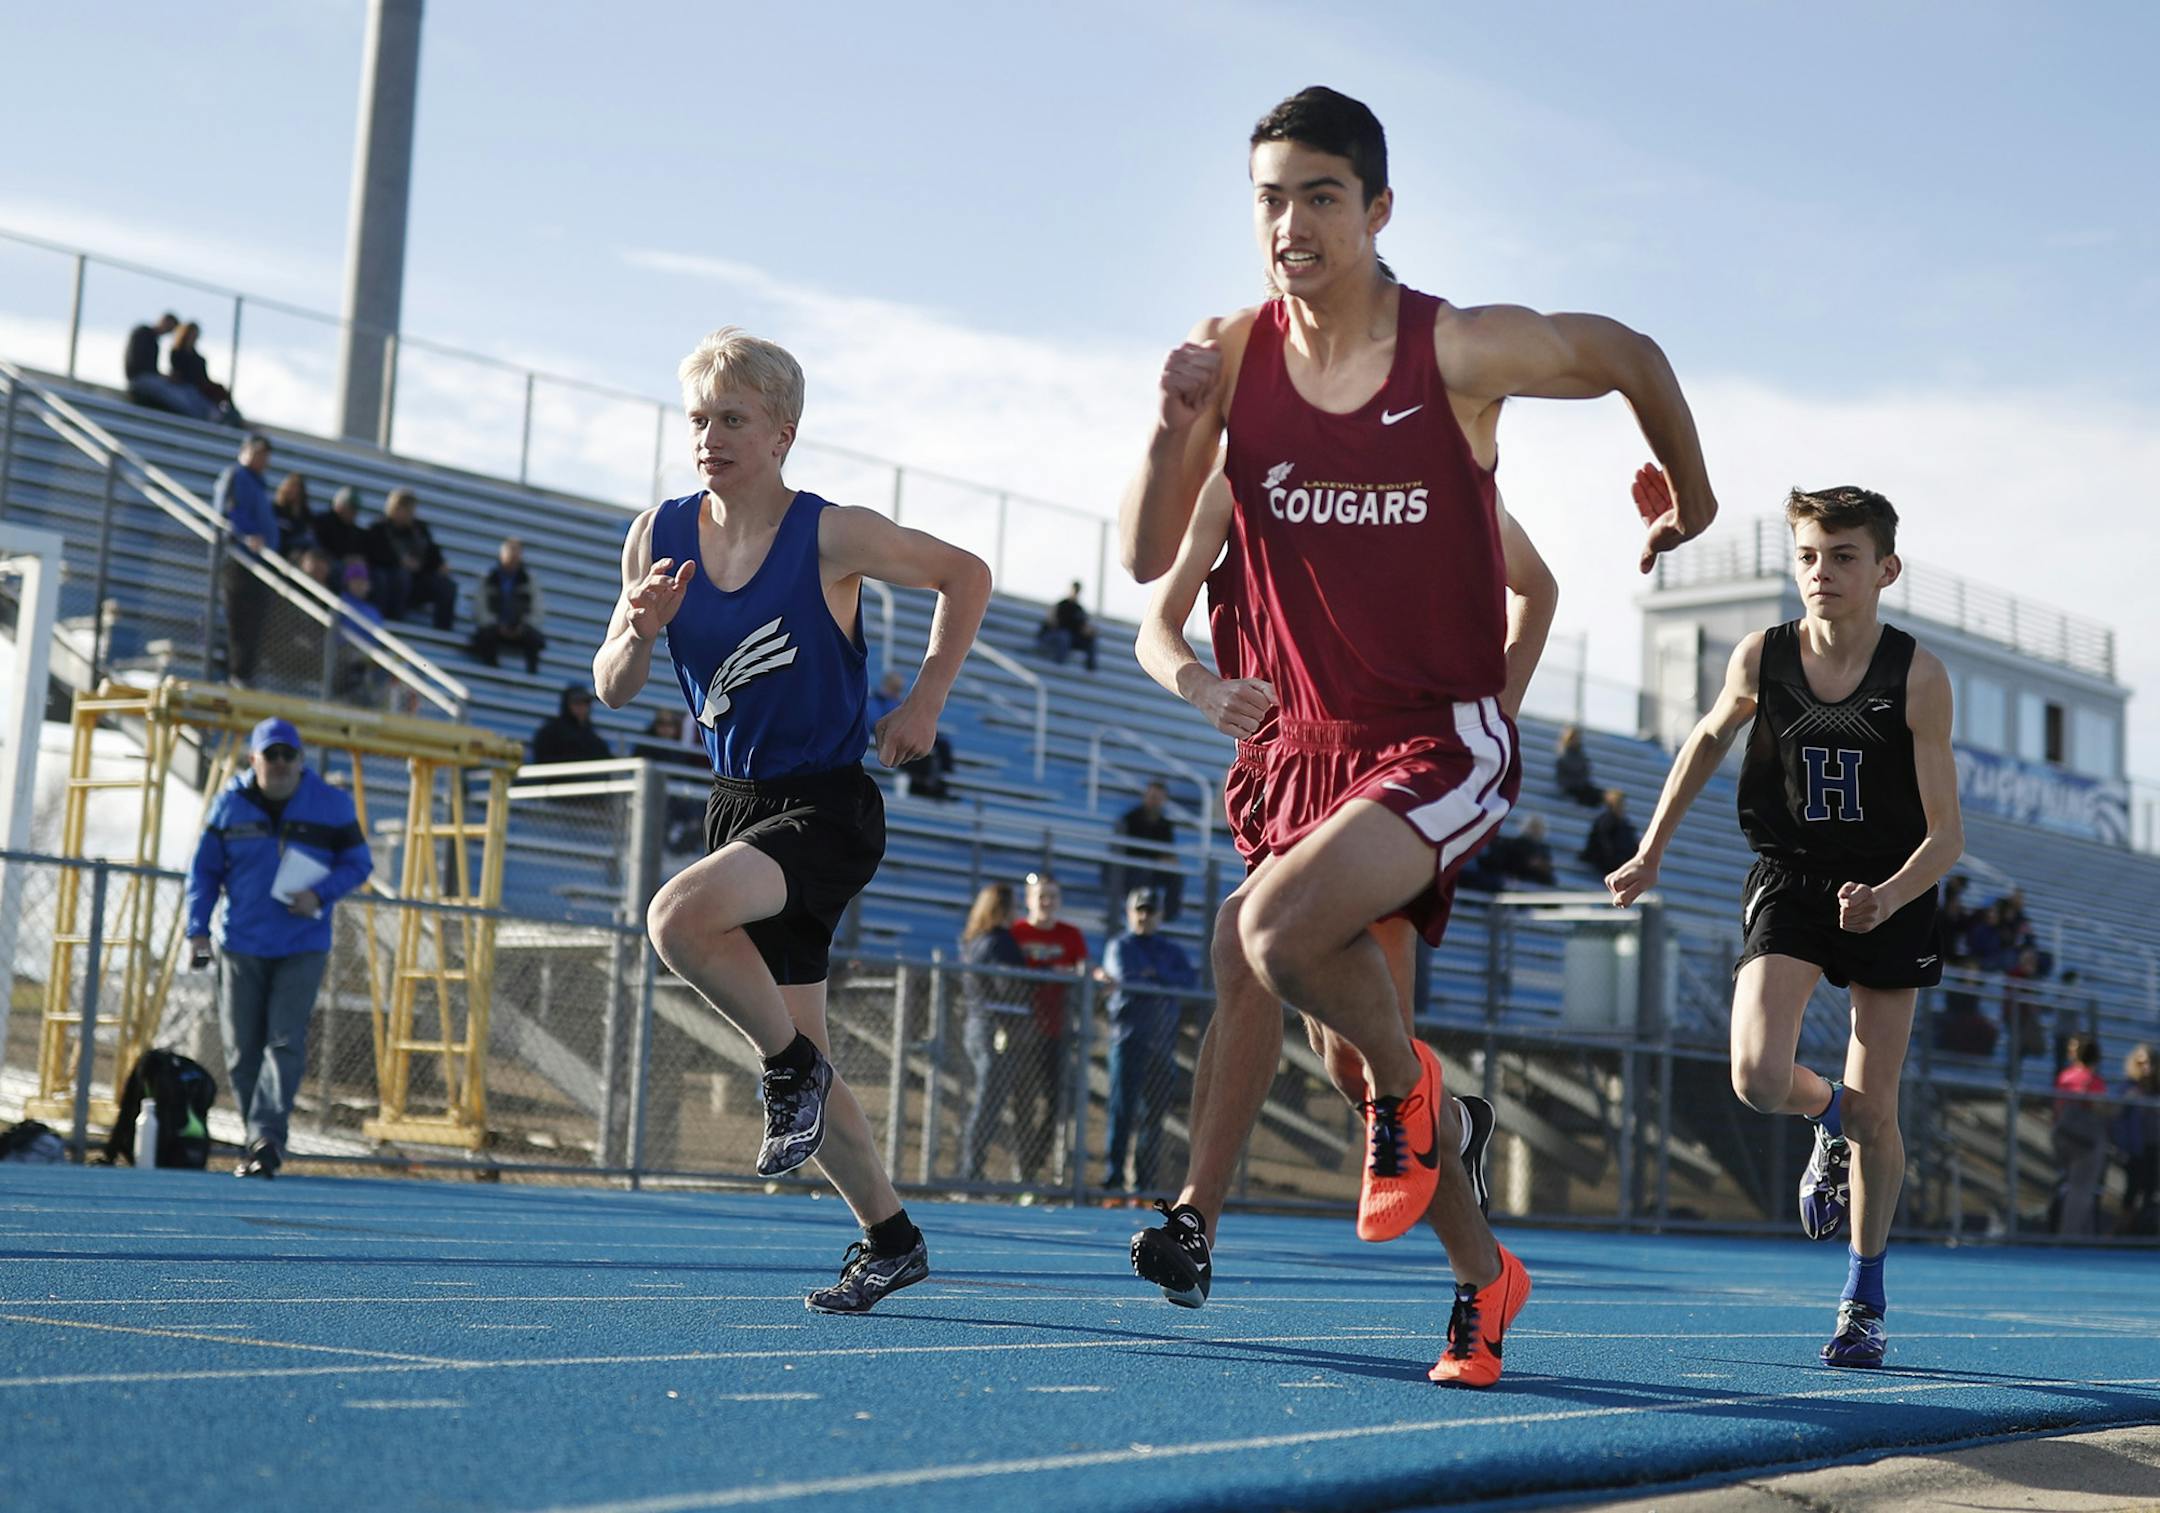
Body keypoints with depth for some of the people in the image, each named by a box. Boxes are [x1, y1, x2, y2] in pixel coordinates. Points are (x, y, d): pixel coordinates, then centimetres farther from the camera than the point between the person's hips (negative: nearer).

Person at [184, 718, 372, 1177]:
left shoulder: (331, 805, -1)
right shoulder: (230, 803, 2)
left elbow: (358, 862, 4)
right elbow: (205, 869, 8)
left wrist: (320, 895, -14)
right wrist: (197, 929, -1)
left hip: (302, 947, -2)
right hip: (241, 945, 2)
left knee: (285, 1043, -13)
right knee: (242, 1049, 4)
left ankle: (267, 1137, -18)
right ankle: (260, 1143, 14)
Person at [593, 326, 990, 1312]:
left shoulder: (832, 536, -13)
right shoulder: (659, 535, 0)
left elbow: (966, 576, 1)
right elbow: (612, 690, 5)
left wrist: (924, 703, -5)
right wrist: (642, 630, -17)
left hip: (830, 807, -6)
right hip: (737, 807, 6)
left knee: (679, 917, -32)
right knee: (794, 1056, 9)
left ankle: (793, 1063, -5)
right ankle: (889, 1240, 27)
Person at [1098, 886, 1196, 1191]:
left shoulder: (1173, 951, 19)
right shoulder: (1120, 946, 8)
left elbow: (1191, 979, 1)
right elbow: (1125, 979, -10)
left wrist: (1156, 975, -8)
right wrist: (1167, 985, -15)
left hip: (1163, 1040, 4)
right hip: (1128, 1037, -4)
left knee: (1154, 1113, 2)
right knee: (1123, 1108, -10)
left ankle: (1144, 1180, 5)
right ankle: (1112, 1174, -10)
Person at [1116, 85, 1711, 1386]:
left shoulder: (1465, 352, -14)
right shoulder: (1231, 356, -5)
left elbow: (1633, 356, 5)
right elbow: (1148, 562, -6)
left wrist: (1691, 496, 17)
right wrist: (1177, 427, -22)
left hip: (1445, 744, -5)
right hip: (1316, 742, 5)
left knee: (1281, 930, -30)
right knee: (1358, 1029, 14)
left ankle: (1409, 1087, 2)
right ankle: (1483, 1271, 34)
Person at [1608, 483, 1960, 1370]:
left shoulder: (1918, 678, -16)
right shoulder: (1761, 659, -10)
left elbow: (1946, 835, -15)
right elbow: (1707, 741, 12)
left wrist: (1888, 897, -34)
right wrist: (1651, 852, 13)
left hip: (1892, 895, -1)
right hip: (1789, 881, 1)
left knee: (1875, 1111, 3)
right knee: (1758, 1078, -20)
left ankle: (1864, 1301, 24)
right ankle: (1828, 1121, 19)